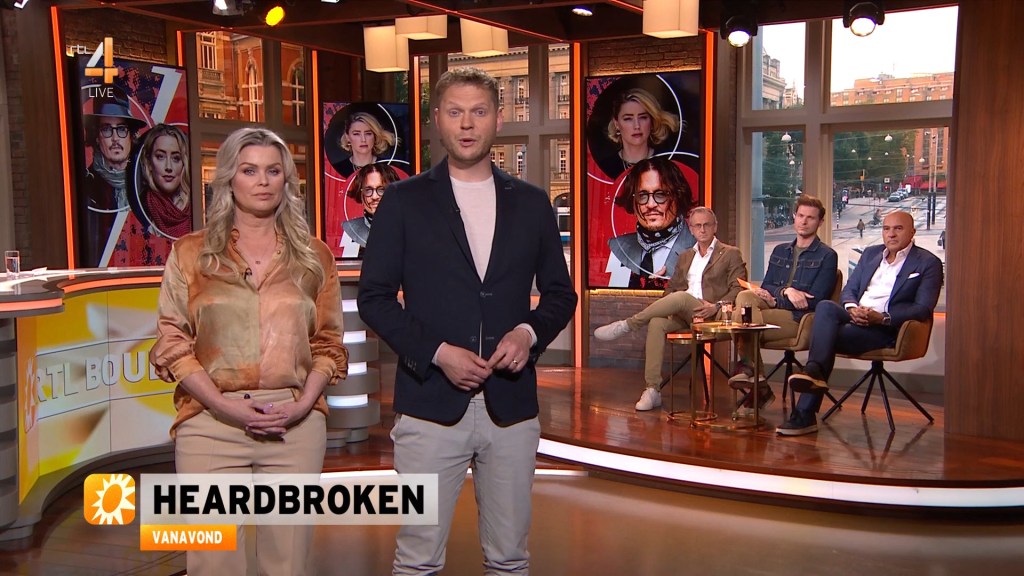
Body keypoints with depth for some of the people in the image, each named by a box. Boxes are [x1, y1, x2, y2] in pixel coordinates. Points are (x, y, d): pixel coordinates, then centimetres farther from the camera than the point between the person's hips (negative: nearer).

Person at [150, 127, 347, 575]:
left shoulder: (313, 256, 11)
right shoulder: (192, 253, 7)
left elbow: (328, 344, 11)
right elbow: (172, 344, 3)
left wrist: (302, 404, -6)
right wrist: (225, 405, -10)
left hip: (296, 425, 1)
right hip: (212, 423, -1)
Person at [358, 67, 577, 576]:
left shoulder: (531, 204, 10)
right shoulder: (404, 201, 3)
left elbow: (559, 294, 14)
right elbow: (374, 296, 1)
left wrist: (530, 333, -7)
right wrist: (436, 353, -11)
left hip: (511, 405, 3)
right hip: (431, 404, -2)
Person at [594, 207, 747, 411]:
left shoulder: (731, 254, 9)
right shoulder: (685, 257, 25)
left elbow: (738, 289, -1)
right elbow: (672, 287, 27)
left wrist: (717, 306, -18)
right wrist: (665, 307, 6)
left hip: (710, 316, -5)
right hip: (683, 315, 5)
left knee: (681, 297, -36)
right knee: (656, 323, -29)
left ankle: (626, 325, -24)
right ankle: (652, 390, -32)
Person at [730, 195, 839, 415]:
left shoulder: (827, 256, 2)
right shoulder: (780, 251, 21)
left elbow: (814, 300, -6)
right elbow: (766, 287, 12)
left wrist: (774, 298, -8)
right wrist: (786, 291, -10)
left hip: (798, 319, -6)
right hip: (773, 308, 6)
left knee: (746, 318, -27)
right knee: (745, 296, -26)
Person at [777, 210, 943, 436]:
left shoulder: (928, 263, 4)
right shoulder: (870, 253, 23)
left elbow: (923, 309, -6)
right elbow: (848, 290, 19)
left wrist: (882, 317, -19)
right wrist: (851, 308, -6)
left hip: (886, 328, -5)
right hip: (855, 318, 5)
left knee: (826, 336, -29)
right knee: (825, 307, -29)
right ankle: (814, 371, -40)